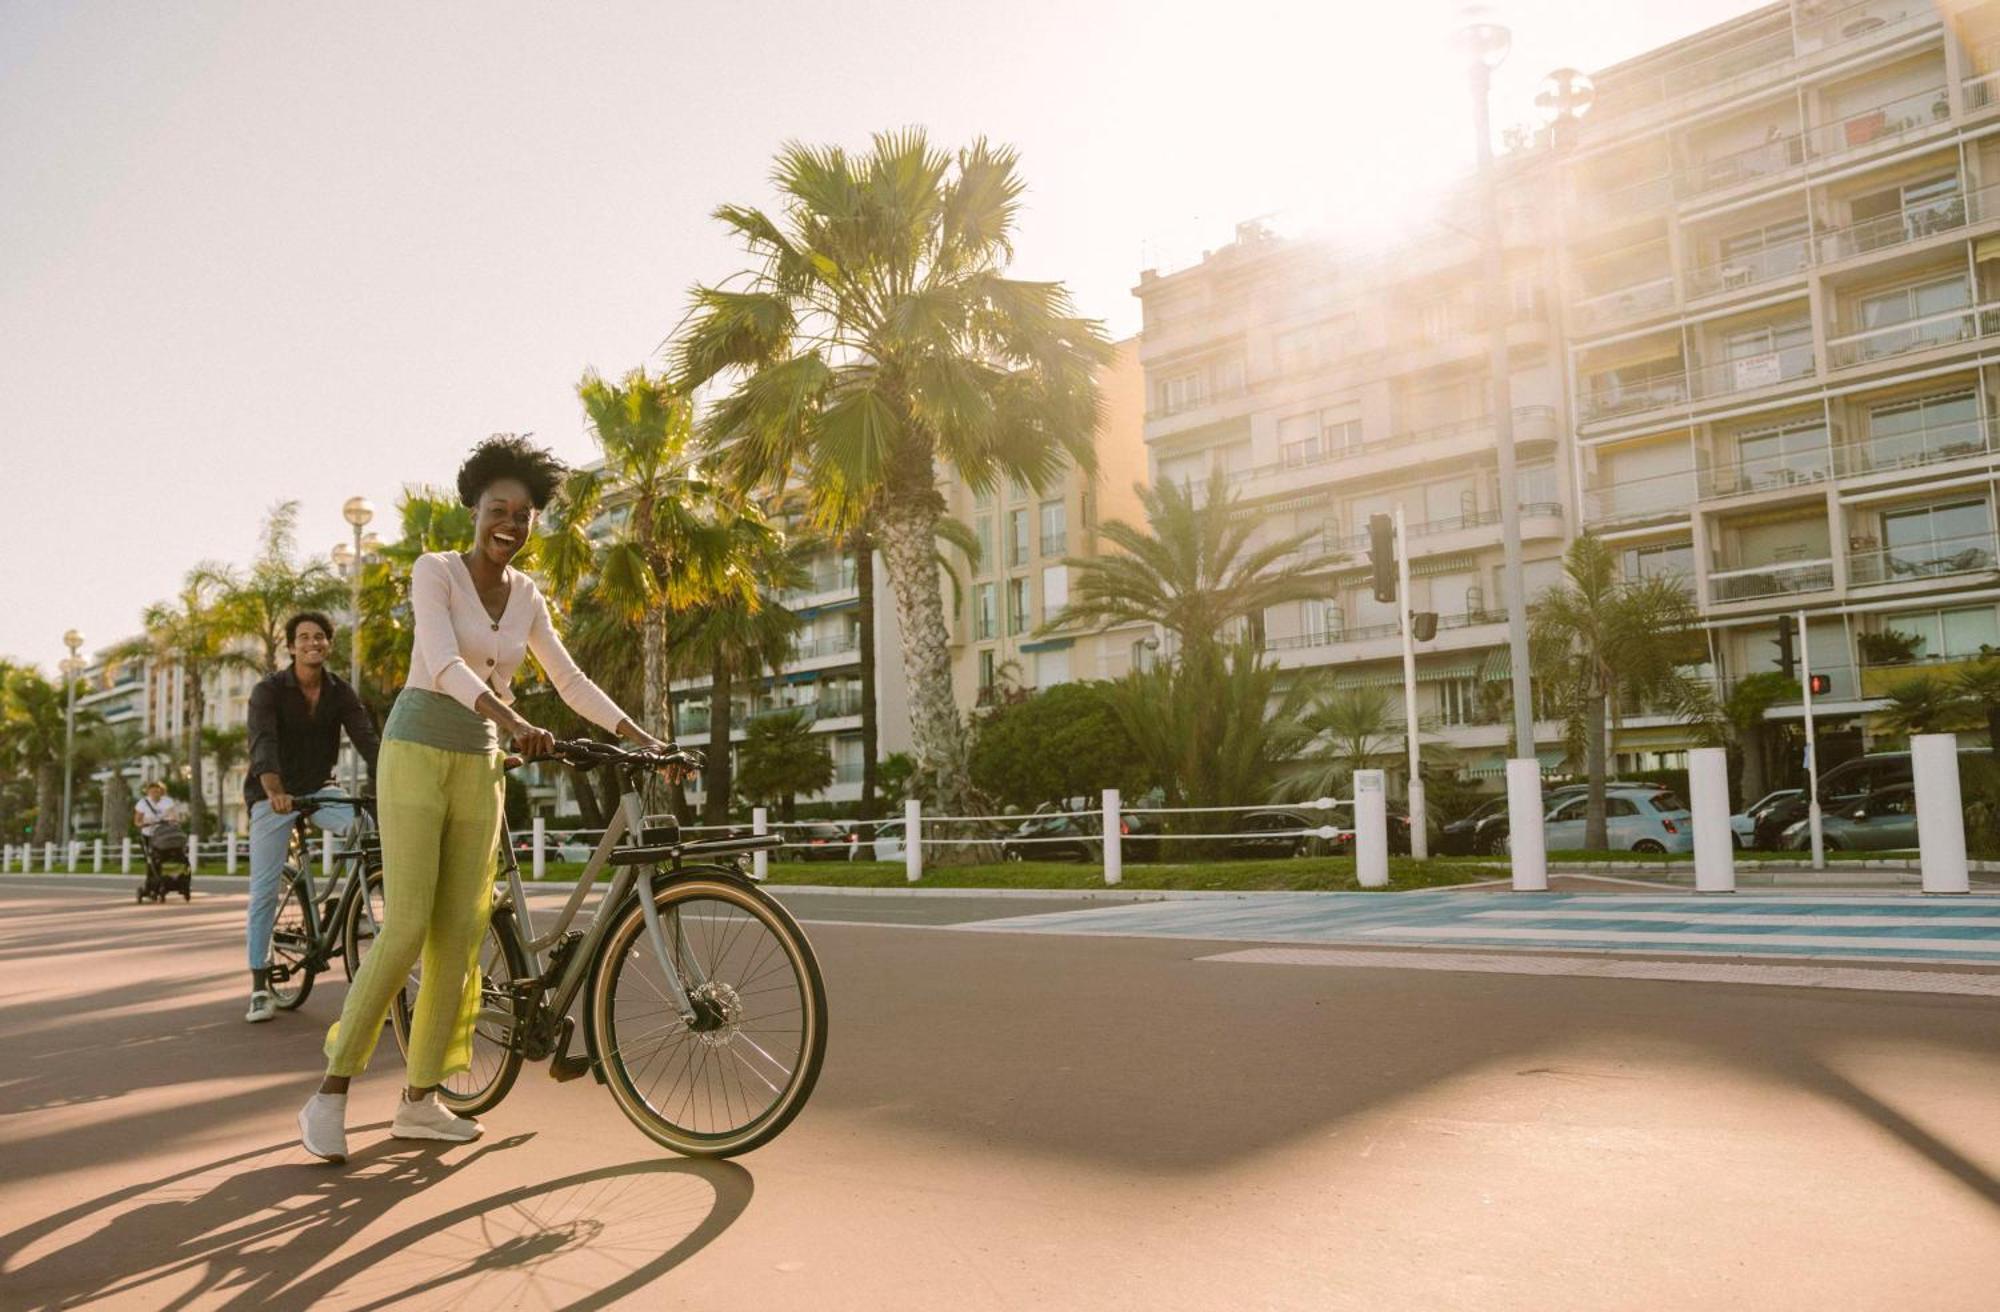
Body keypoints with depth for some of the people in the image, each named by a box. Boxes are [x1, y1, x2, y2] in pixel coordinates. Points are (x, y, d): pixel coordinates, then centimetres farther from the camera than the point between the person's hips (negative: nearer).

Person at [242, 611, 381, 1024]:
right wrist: (274, 792, -48)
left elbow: (367, 740, -16)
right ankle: (259, 987, 6)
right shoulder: (268, 690, -13)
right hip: (272, 796, -2)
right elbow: (262, 743, -29)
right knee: (265, 891, -4)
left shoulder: (340, 692, -5)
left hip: (319, 789, 3)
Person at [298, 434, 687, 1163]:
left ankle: (420, 1100, 12)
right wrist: (512, 721, -39)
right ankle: (330, 1094, 1)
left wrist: (641, 737, 0)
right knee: (406, 927, -13)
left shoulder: (526, 595, 9)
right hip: (418, 753, -5)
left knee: (459, 934, 2)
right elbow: (444, 663, -24)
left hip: (480, 766, 5)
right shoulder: (435, 571, -8)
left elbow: (570, 680, 10)